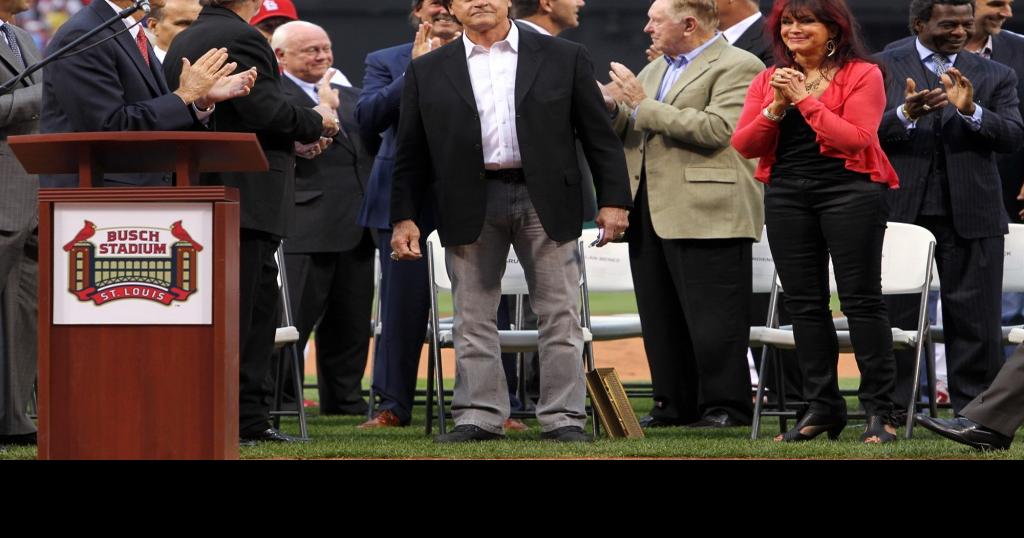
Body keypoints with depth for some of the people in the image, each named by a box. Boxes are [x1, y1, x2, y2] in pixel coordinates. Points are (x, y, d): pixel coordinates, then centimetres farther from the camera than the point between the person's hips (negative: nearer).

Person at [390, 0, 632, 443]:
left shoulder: (563, 58, 6)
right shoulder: (427, 72, 8)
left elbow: (599, 136, 5)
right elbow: (411, 154, 8)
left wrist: (613, 201, -1)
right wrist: (404, 218, 1)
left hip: (545, 200, -1)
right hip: (469, 204, 1)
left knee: (559, 316, 0)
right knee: (473, 319, 3)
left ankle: (563, 418, 5)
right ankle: (479, 417, 9)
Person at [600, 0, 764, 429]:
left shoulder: (738, 67, -6)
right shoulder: (655, 69, 21)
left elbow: (717, 129, -19)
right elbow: (630, 131, 22)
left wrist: (643, 107, -15)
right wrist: (612, 107, -1)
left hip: (705, 213, -8)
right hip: (649, 212, 8)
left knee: (712, 319, -6)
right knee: (661, 320, 10)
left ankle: (725, 406, 0)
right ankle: (676, 405, 16)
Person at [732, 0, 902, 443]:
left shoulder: (861, 75, -2)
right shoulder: (768, 80, 13)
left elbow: (857, 139, -14)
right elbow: (744, 145, 6)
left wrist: (805, 99, -13)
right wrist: (775, 108, -10)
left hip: (848, 189, -5)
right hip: (786, 194, 5)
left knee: (861, 300, -5)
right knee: (804, 303, 6)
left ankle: (880, 411, -3)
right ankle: (822, 407, 13)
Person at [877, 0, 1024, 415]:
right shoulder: (883, 69, 4)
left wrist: (971, 111, -19)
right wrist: (906, 114, -22)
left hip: (971, 214, 1)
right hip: (899, 209, -1)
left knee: (975, 320, 2)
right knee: (895, 318, 3)